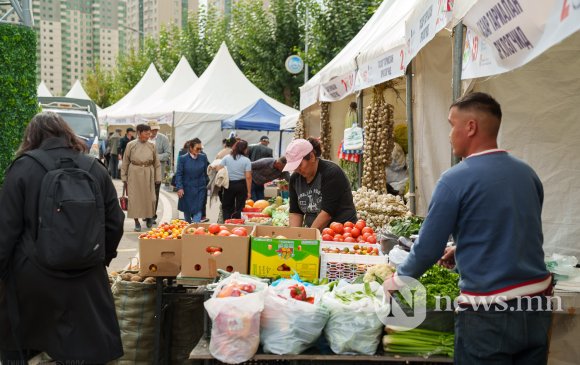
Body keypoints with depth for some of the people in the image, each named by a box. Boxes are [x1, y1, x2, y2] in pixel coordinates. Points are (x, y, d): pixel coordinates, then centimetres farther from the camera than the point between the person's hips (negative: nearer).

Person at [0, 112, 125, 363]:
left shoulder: (23, 168, -6)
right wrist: (103, 258, 20)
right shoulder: (96, 169, 3)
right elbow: (115, 222, 6)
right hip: (85, 278, 2)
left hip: (30, 276, -2)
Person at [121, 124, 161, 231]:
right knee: (134, 197, -1)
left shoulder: (151, 146, 3)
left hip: (148, 175, 2)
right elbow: (125, 163, 4)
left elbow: (157, 163, 8)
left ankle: (149, 217, 29)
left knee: (150, 197, 3)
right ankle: (136, 221, 11)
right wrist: (124, 178, 3)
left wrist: (158, 178, 4)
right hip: (134, 174, -1)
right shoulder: (131, 145, -1)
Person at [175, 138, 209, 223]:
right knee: (187, 211, 14)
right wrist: (179, 187, -15)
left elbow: (206, 172, 8)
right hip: (187, 189, 0)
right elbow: (178, 174, -5)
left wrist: (207, 184, 7)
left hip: (200, 189, 0)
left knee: (198, 210, -9)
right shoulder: (183, 159, -5)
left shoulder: (203, 157, 0)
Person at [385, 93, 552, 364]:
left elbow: (428, 249, -9)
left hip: (488, 313, -6)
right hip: (537, 303, 6)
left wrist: (397, 279, 8)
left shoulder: (456, 179, -14)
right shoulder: (528, 173, 5)